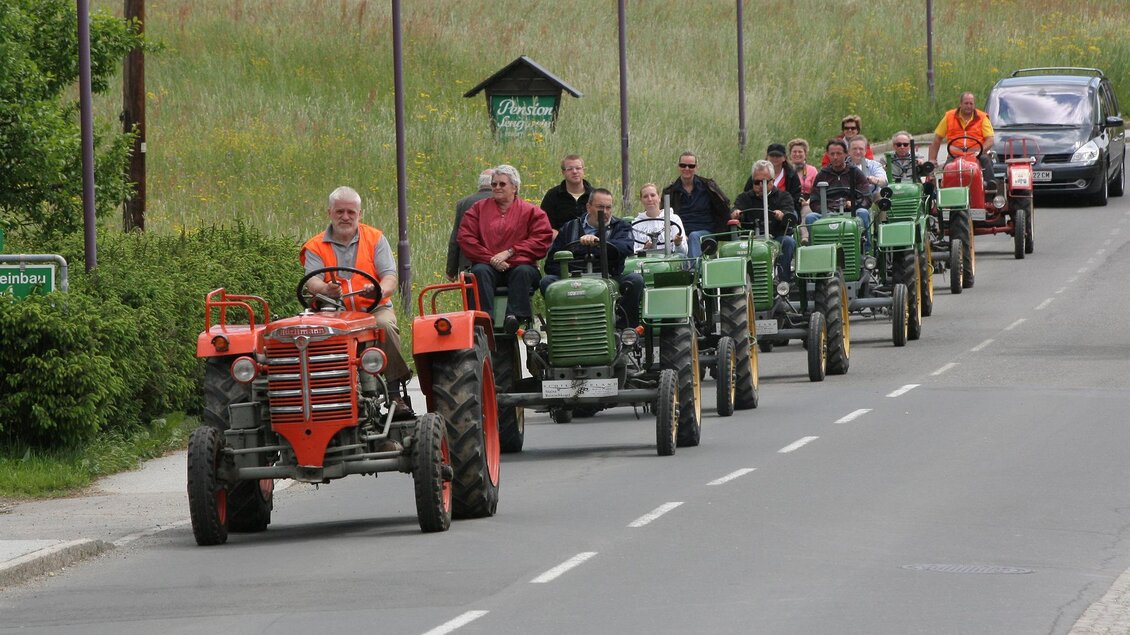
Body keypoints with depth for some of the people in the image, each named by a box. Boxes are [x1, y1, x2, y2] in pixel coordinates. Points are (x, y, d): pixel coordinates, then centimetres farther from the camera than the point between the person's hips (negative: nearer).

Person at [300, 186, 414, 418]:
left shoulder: (375, 239, 11)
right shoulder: (315, 247, 10)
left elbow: (389, 277, 0)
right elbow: (312, 281, -7)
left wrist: (379, 291, -25)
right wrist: (326, 289, -32)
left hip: (373, 309, 0)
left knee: (385, 324, -35)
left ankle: (396, 393, -30)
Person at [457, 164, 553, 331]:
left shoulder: (531, 211, 11)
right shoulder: (479, 208, 16)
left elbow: (542, 240, -3)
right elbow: (465, 238, 4)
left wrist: (509, 252, -12)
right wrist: (490, 259, -10)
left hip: (518, 265, -1)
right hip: (489, 266, 1)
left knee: (523, 272, -35)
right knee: (480, 271, -32)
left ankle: (516, 316, -47)